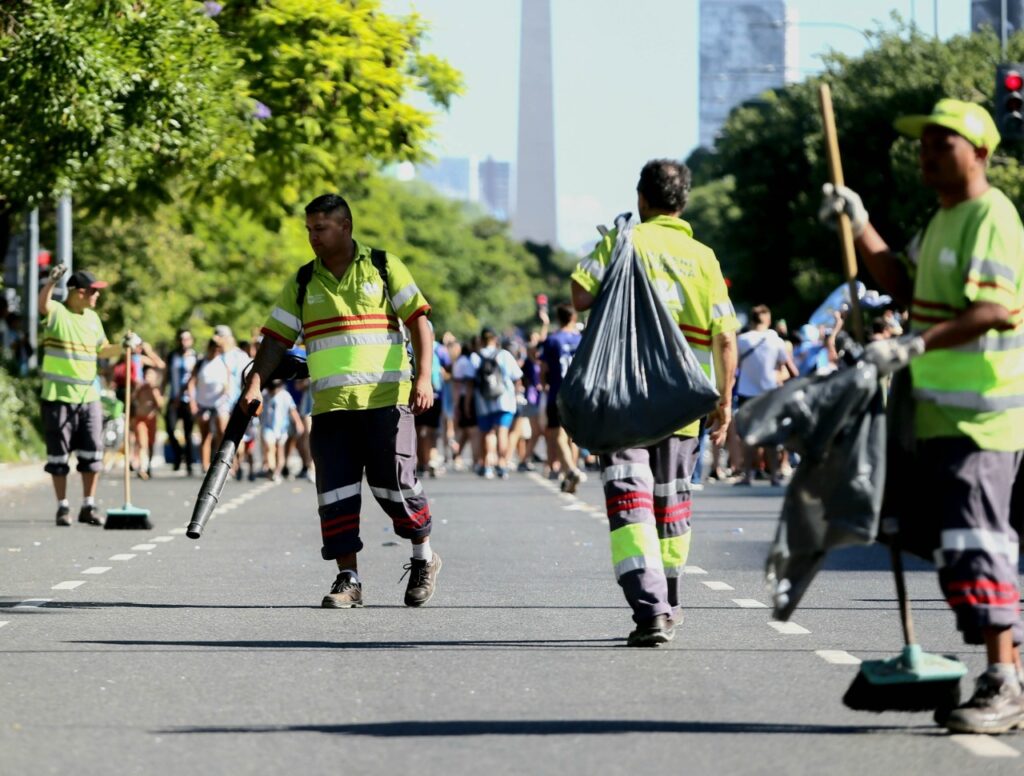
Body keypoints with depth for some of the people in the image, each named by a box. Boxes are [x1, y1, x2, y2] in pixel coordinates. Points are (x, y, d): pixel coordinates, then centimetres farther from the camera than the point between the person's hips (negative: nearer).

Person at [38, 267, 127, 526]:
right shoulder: (57, 312, -8)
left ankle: (88, 506, 12)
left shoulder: (93, 318, 13)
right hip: (59, 396, -6)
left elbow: (102, 350, 24)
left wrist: (123, 346, 6)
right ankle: (63, 507, 9)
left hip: (88, 397, 6)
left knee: (92, 453, 4)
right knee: (59, 454, 1)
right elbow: (43, 304, -31)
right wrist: (51, 282, -49)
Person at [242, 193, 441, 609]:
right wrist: (255, 383, -6)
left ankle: (424, 558, 19)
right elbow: (276, 338, 9)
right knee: (335, 492, -4)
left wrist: (423, 378, -11)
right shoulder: (302, 284, 11)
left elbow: (419, 322, 1)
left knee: (395, 484, -4)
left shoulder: (384, 267, 3)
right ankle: (348, 579, 1)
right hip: (330, 404, 3)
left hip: (386, 401, -3)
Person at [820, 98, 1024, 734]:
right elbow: (902, 282, 25)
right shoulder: (945, 218, 18)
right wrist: (858, 225, 14)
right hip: (944, 413, 10)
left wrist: (914, 345, -31)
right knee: (960, 545, 12)